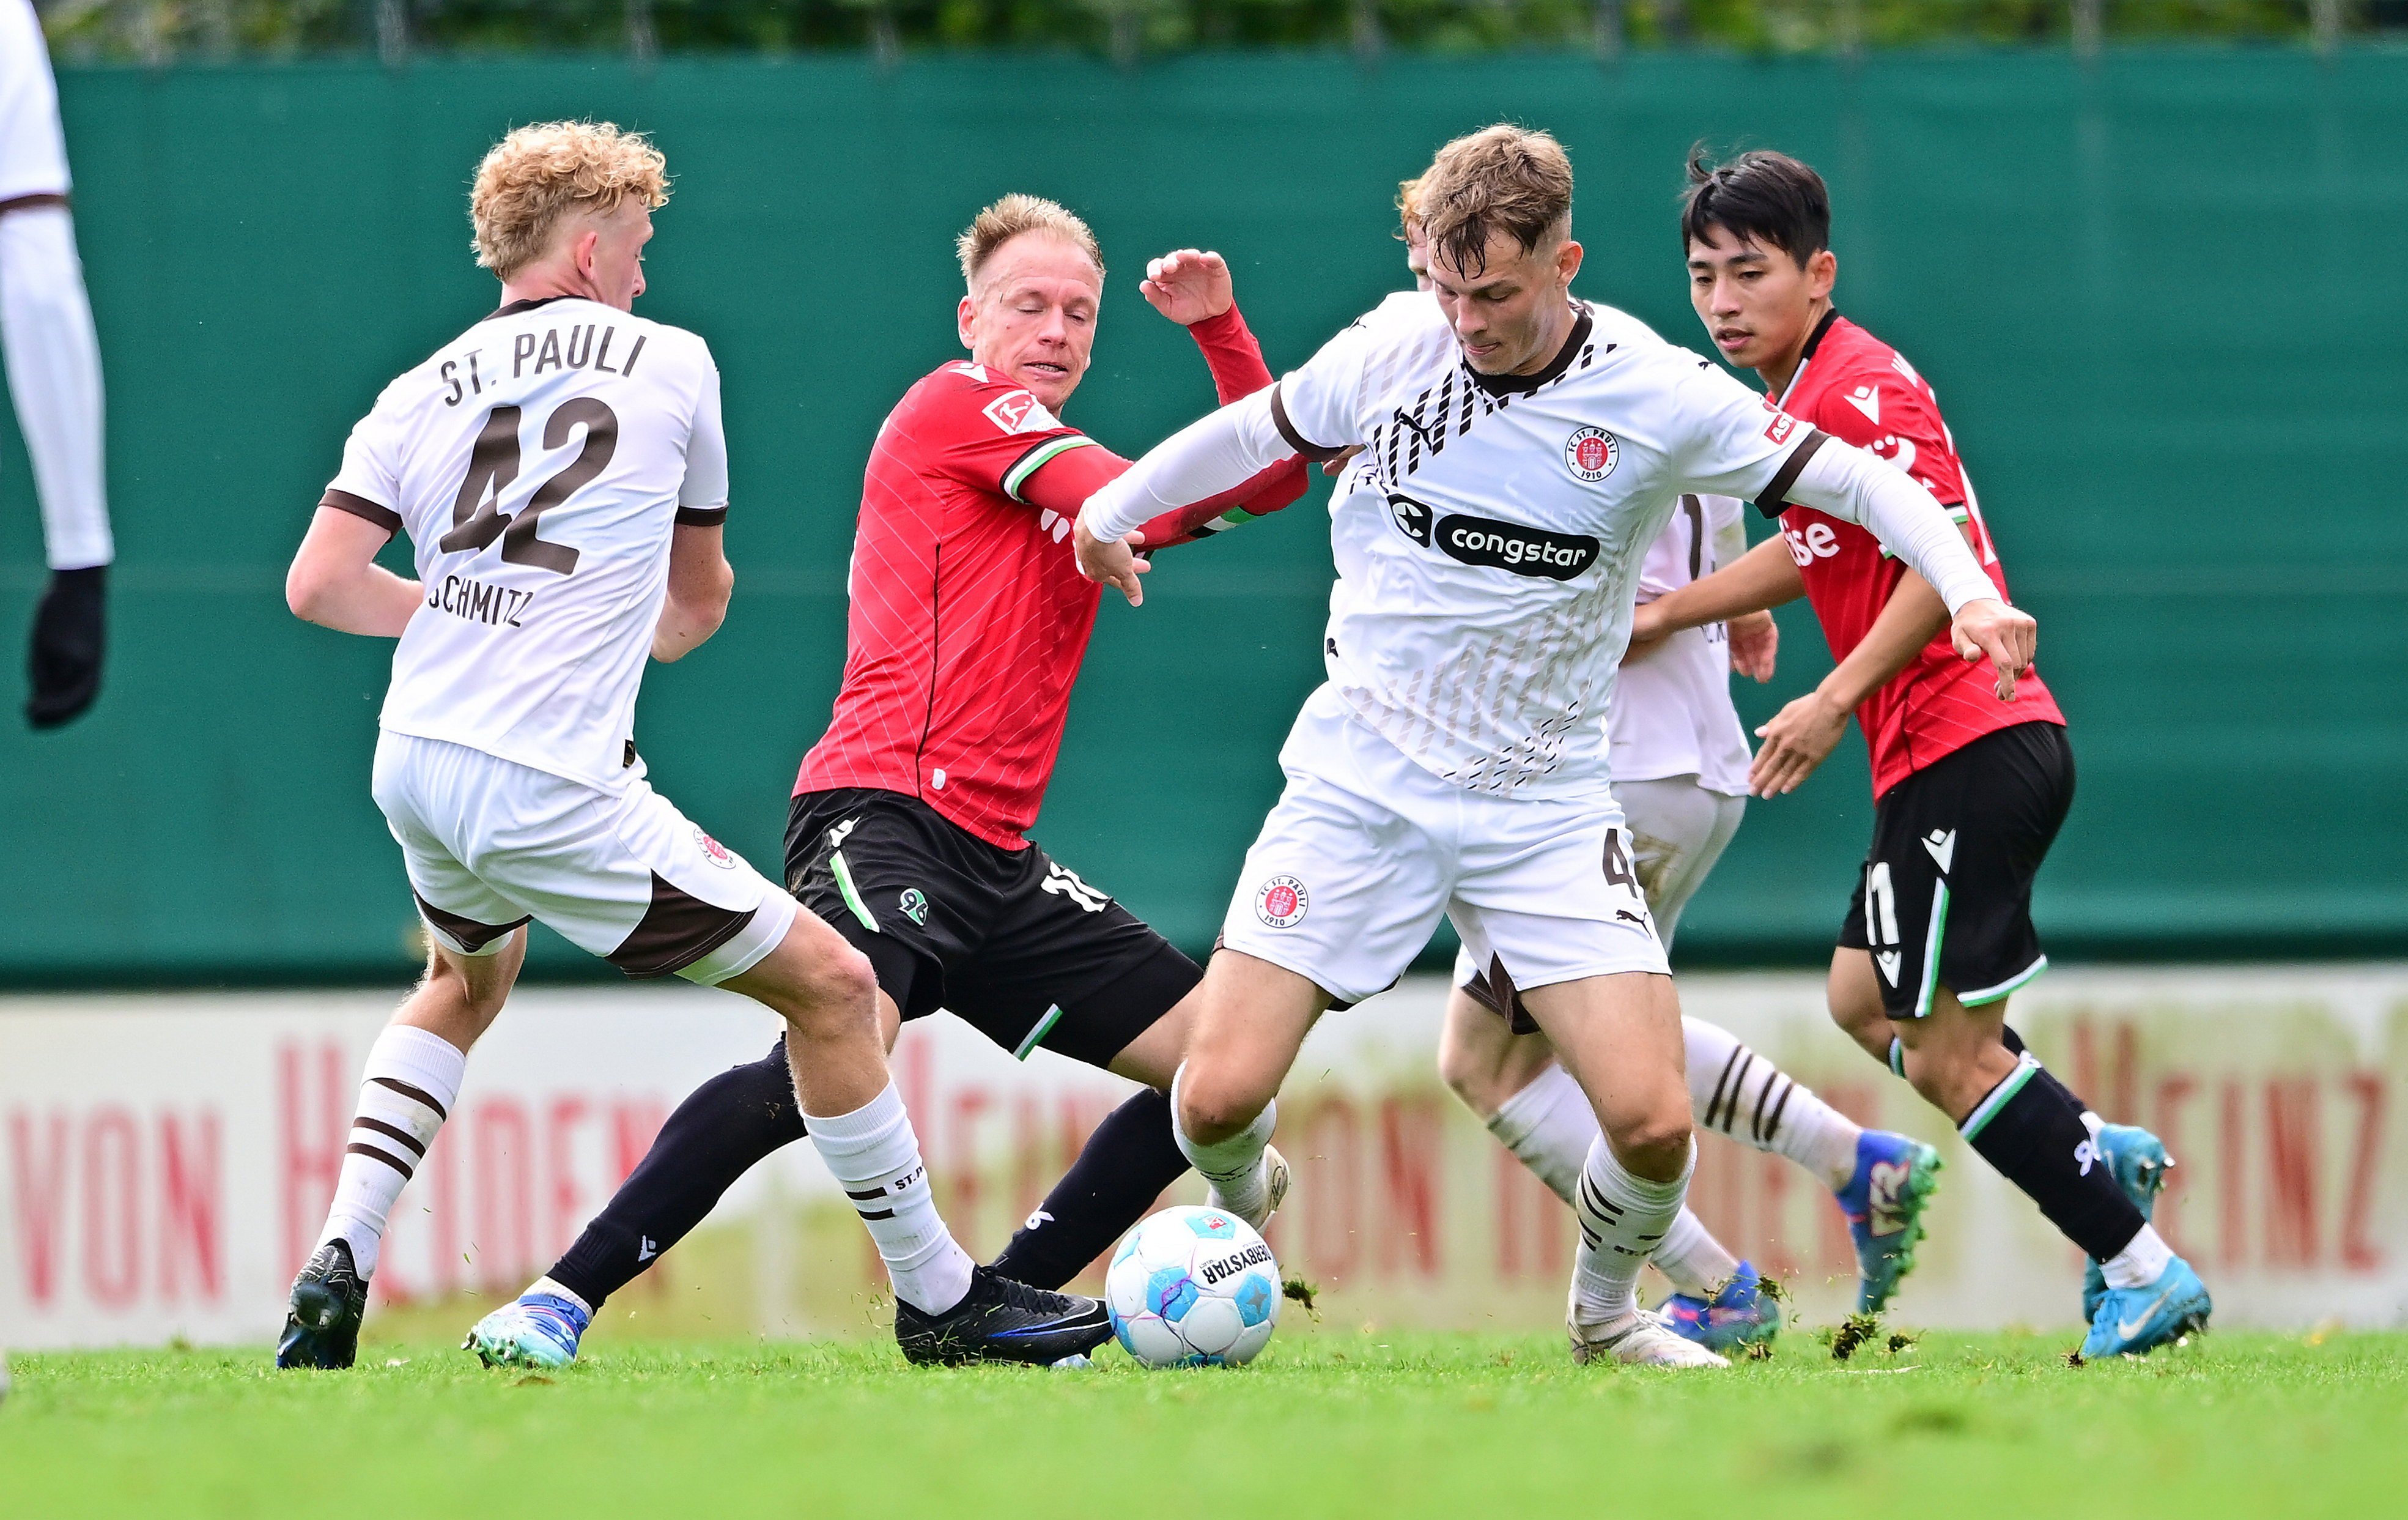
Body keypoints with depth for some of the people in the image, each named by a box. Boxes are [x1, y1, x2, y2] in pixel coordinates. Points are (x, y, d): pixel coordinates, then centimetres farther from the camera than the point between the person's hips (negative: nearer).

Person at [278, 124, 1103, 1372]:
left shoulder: (423, 391, 11)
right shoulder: (672, 365, 5)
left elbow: (319, 585, 1)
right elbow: (699, 601, 18)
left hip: (415, 757, 6)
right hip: (551, 788, -6)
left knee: (466, 981, 36)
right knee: (830, 985, 3)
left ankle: (337, 1268, 21)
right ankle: (935, 1299, 8)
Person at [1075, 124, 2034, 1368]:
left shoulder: (1658, 398, -10)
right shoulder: (1395, 348, -7)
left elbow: (1855, 482, -3)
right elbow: (1262, 430, 13)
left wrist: (1967, 590, -18)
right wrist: (1114, 508, 22)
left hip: (1544, 799, 0)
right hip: (1359, 783, 1)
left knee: (1652, 1121, -14)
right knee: (1218, 1097, -12)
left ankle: (1604, 1310, 20)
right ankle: (1237, 1218, 26)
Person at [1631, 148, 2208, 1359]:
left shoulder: (1858, 389, -14)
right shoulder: (1801, 399, 16)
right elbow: (1821, 545, 31)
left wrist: (1840, 698, -23)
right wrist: (1663, 615, 28)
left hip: (1969, 749, -10)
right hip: (1941, 754, 10)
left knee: (1947, 1053, -8)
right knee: (1863, 999, 19)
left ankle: (2144, 1273, -5)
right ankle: (2102, 1155, 18)